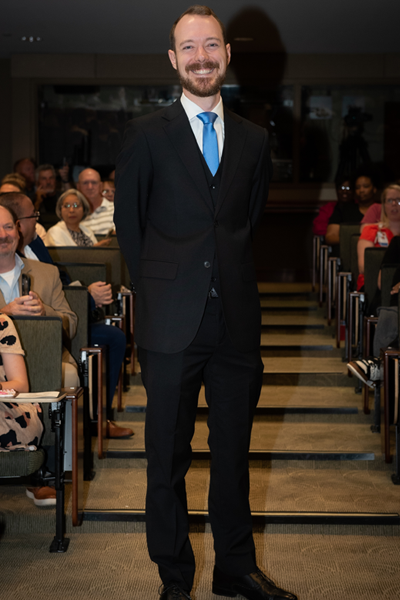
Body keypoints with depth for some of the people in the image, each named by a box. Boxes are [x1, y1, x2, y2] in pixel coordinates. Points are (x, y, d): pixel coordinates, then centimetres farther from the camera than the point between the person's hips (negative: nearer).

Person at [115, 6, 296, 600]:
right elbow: (128, 222, 6)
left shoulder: (254, 138, 11)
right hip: (172, 323, -3)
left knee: (234, 451, 12)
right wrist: (160, 287, 5)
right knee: (168, 456, 6)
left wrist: (229, 277, 7)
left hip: (236, 318, 3)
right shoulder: (146, 133, 2)